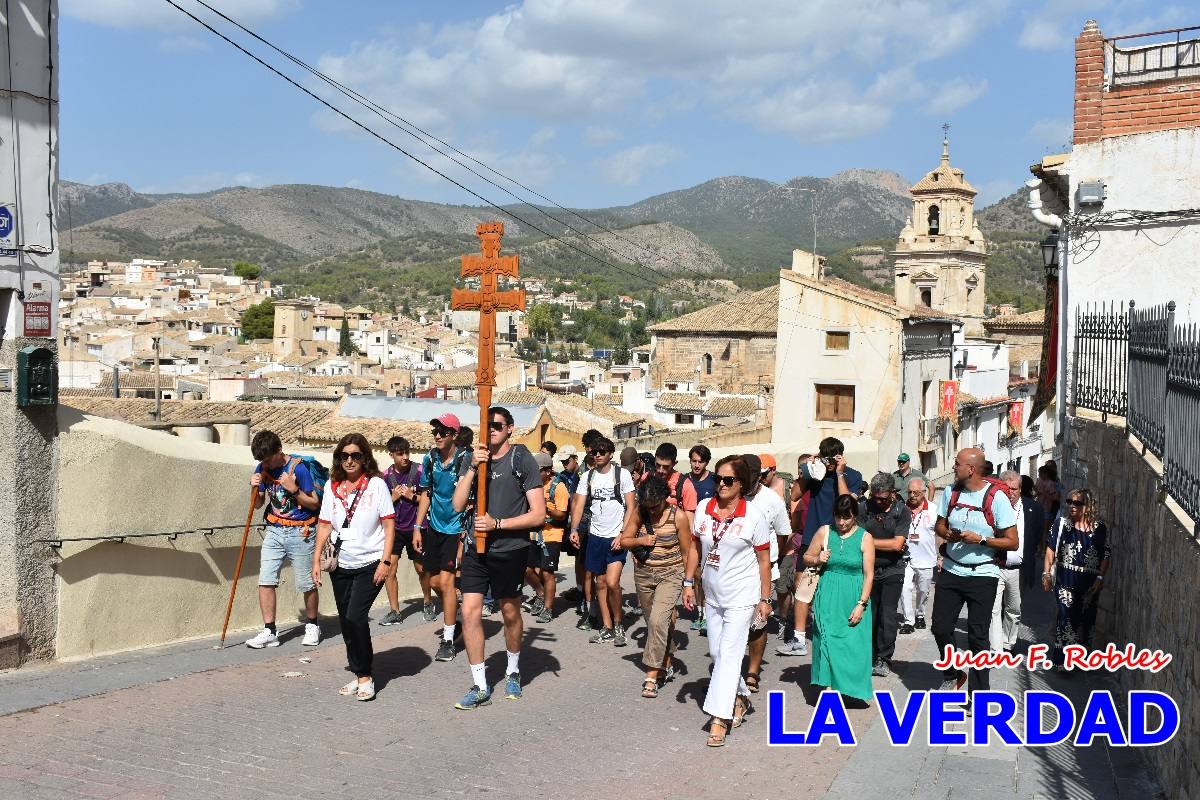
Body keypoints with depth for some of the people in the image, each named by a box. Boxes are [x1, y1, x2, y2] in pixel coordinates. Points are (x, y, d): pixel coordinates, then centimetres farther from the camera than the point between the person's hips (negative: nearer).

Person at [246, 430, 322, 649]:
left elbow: (315, 503, -8)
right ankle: (269, 631, 3)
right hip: (274, 531, 5)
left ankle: (312, 626, 24)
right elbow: (259, 504, 12)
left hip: (300, 532, -4)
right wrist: (256, 488, -7)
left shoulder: (299, 468, -12)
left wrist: (293, 489, -21)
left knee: (306, 583, 4)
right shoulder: (263, 469, 3)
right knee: (265, 581, -4)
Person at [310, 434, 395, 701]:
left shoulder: (376, 484, -5)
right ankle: (358, 675, 23)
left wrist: (385, 561, -12)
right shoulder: (332, 486, 6)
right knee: (346, 622, 9)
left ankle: (365, 676, -2)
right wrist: (316, 560, 4)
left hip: (370, 564, -5)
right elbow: (325, 525, 10)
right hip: (341, 566, 5)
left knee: (355, 618, -17)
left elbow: (389, 525, -5)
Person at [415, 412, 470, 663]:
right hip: (434, 527, 6)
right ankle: (454, 613, 39)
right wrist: (417, 527, 6)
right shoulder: (430, 458, 2)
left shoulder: (465, 460, -15)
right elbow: (426, 493, 11)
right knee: (434, 581, 12)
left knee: (446, 580, -11)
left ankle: (448, 640, -3)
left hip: (456, 528, -6)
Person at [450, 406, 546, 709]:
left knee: (510, 613, 13)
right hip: (476, 547, 3)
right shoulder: (473, 460, 5)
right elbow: (458, 505, -4)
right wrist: (473, 467, -14)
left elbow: (538, 515, -10)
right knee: (470, 612, -4)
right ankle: (480, 686, 6)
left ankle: (512, 672, 36)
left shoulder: (522, 460, -7)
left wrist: (497, 523, -17)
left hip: (510, 550, -3)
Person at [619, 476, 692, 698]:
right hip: (643, 574, 5)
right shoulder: (640, 514, -2)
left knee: (658, 621, -19)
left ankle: (652, 675, -15)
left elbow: (687, 552, -6)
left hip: (670, 574, -5)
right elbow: (624, 540, 6)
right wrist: (640, 540, -14)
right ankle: (666, 665, 32)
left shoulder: (679, 517, -12)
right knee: (654, 623, 14)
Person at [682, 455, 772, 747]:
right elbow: (695, 548, 9)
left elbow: (764, 560, -6)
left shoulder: (754, 517, -12)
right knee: (716, 653, 15)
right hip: (712, 595, 5)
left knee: (729, 654, -8)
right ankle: (741, 697, 37)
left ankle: (719, 719, -5)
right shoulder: (703, 510, -1)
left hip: (741, 597, -5)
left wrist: (765, 599, -6)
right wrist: (689, 583, 5)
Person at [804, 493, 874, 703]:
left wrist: (861, 604, -11)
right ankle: (828, 685, 6)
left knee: (853, 643, 0)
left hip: (853, 599, -1)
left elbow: (869, 574, -4)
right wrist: (818, 560, -10)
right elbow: (806, 557, 13)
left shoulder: (864, 538, -3)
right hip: (828, 597, 1)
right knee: (827, 640, -1)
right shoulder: (824, 532, 2)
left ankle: (850, 687, 13)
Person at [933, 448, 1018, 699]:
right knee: (940, 627, 5)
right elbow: (940, 525, 15)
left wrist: (981, 540, -21)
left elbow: (1012, 542, -10)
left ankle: (978, 693, 10)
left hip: (982, 575, -5)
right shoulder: (951, 492, 3)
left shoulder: (996, 497, -12)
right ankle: (952, 675, 29)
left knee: (977, 635, -1)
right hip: (951, 571, 5)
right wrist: (949, 534, -8)